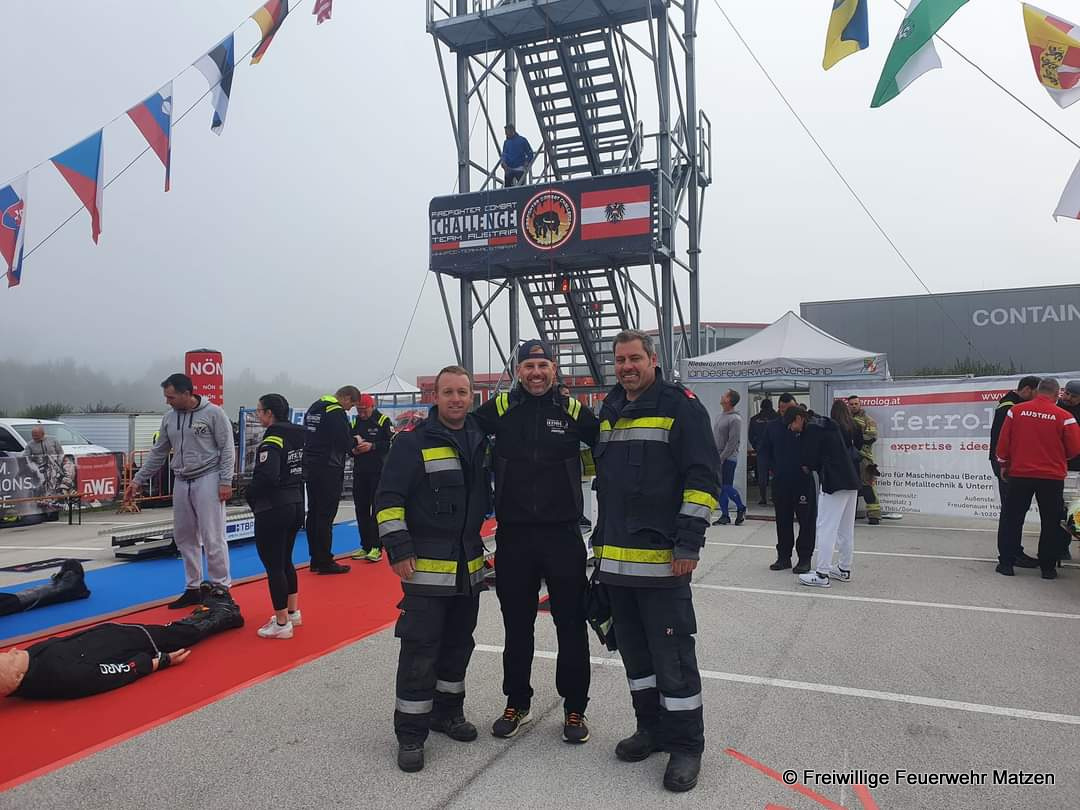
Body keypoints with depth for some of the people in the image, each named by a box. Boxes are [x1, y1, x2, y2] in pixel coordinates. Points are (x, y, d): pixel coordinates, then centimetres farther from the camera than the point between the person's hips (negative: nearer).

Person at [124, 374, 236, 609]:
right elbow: (158, 453, 16)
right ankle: (193, 589, 22)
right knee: (184, 537, 11)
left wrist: (225, 481, -14)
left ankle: (220, 587, 5)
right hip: (181, 483, 7)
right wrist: (138, 480, 13)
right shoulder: (169, 418, 10)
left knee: (212, 538, -6)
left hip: (207, 481, -7)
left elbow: (226, 449, -8)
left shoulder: (213, 413, -8)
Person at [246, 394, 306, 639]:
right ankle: (293, 612, 31)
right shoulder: (298, 437, 8)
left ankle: (282, 623, 8)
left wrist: (251, 495, -10)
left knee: (273, 565, 1)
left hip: (273, 510, -9)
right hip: (296, 505, 9)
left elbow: (266, 477, -27)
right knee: (285, 561, 22)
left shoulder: (272, 440, -18)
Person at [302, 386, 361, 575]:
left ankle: (316, 559, 19)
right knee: (325, 516, -4)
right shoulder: (337, 412, -14)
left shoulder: (314, 407, 15)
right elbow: (345, 443, -20)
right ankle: (325, 562, 1)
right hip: (329, 470, -9)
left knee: (314, 513, 12)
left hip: (310, 467, 9)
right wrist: (355, 441, 3)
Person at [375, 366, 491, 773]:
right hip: (427, 566, -6)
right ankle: (410, 733, 10)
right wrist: (398, 549, -16)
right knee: (420, 650, -3)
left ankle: (447, 711, 34)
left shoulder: (481, 439, 7)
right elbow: (388, 499, -11)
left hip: (469, 564, 6)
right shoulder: (412, 442, -10)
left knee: (459, 644, 17)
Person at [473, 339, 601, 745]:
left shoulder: (573, 411, -1)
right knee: (516, 625, 14)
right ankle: (516, 704, 32)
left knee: (571, 624, 8)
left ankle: (574, 708, 25)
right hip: (513, 535, 1)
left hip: (563, 535, 0)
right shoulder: (500, 409, -1)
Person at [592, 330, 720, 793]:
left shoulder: (680, 406, -7)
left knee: (672, 655, 0)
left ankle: (686, 745, 15)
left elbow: (702, 478, -12)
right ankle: (652, 729, 32)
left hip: (662, 559, -7)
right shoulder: (609, 412, 14)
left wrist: (689, 543, -16)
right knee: (634, 651, 16)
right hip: (615, 558, 7)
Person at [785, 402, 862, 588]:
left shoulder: (811, 429, -10)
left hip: (833, 482, -10)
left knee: (826, 528, -7)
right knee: (846, 529, 16)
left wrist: (807, 467, 12)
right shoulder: (827, 424, 18)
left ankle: (822, 575, -7)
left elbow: (809, 459, -11)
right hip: (851, 481, 10)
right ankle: (844, 569, 26)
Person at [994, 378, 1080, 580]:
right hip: (1052, 477, -1)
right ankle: (1048, 567, 14)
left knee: (1011, 519, 10)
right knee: (1051, 523, 10)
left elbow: (1003, 441, 0)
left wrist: (1004, 464, 13)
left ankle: (1006, 563, 10)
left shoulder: (1016, 410, -4)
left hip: (1019, 474, 1)